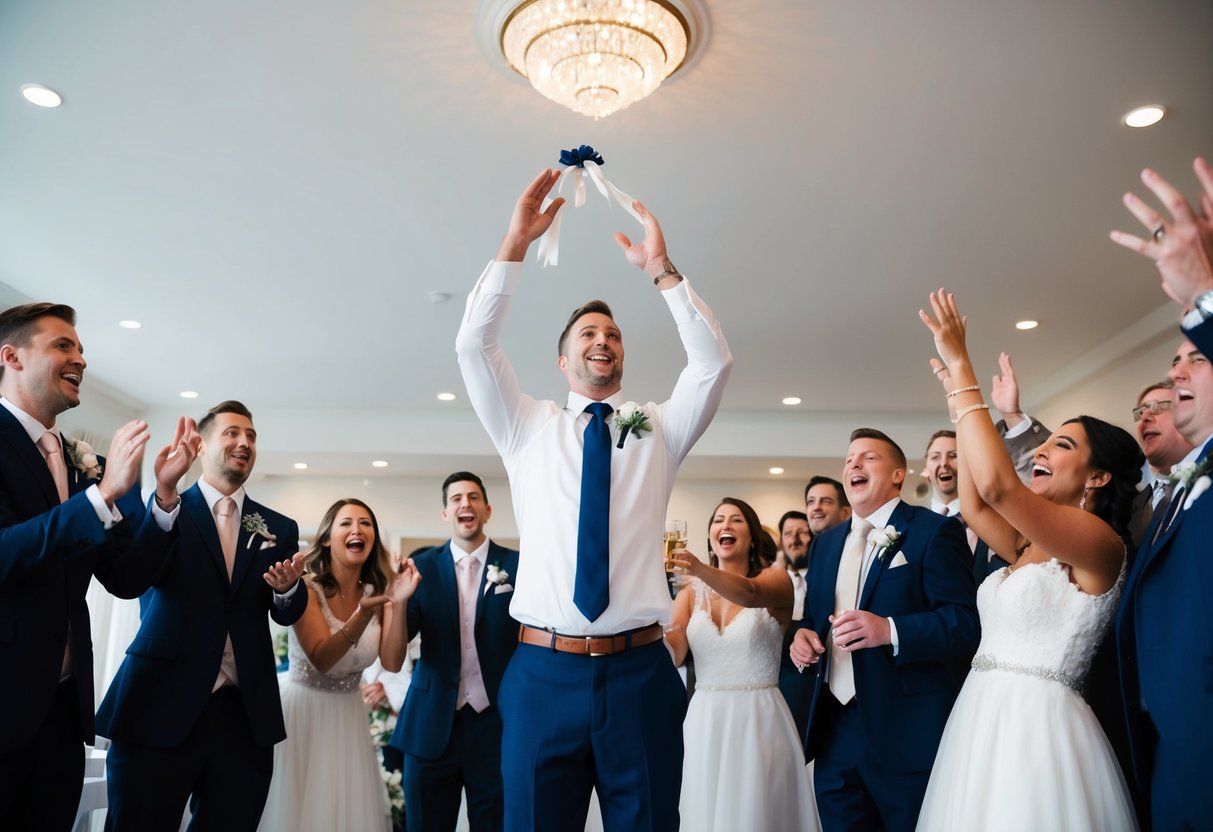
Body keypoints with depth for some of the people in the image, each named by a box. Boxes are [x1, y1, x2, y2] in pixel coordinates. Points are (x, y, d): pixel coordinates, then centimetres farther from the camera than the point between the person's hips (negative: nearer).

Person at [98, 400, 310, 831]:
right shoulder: (163, 507, 3)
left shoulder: (279, 528, 10)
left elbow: (289, 614, 3)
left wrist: (288, 588, -20)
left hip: (245, 714, 3)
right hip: (160, 704, -3)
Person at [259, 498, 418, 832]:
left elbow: (392, 661, -14)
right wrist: (362, 615, -40)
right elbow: (322, 659, -25)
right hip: (302, 712, -4)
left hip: (349, 716, 4)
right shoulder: (305, 586, -15)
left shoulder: (377, 590, -4)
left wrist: (400, 603, -27)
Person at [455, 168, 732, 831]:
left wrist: (661, 269, -5)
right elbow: (473, 345, 1)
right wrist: (515, 243, -4)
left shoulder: (659, 429, 13)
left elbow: (713, 361, 1)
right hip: (544, 671, 0)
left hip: (640, 671, 1)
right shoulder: (528, 429, 12)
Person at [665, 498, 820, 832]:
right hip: (704, 721, 3)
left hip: (758, 720, -3)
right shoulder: (692, 591, 6)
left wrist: (700, 569, -46)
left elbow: (751, 594, -28)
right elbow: (671, 655, -7)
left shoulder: (776, 578, -3)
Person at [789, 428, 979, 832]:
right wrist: (803, 633, -1)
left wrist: (889, 631, -28)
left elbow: (965, 622, -14)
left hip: (906, 731, -6)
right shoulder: (825, 543, 15)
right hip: (836, 728, 6)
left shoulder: (934, 530, -5)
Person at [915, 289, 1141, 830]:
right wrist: (960, 403, 15)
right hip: (984, 720, 8)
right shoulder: (1032, 548, 14)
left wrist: (961, 369, -18)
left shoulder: (1100, 542, -11)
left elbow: (998, 485, -24)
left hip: (1037, 727, -8)